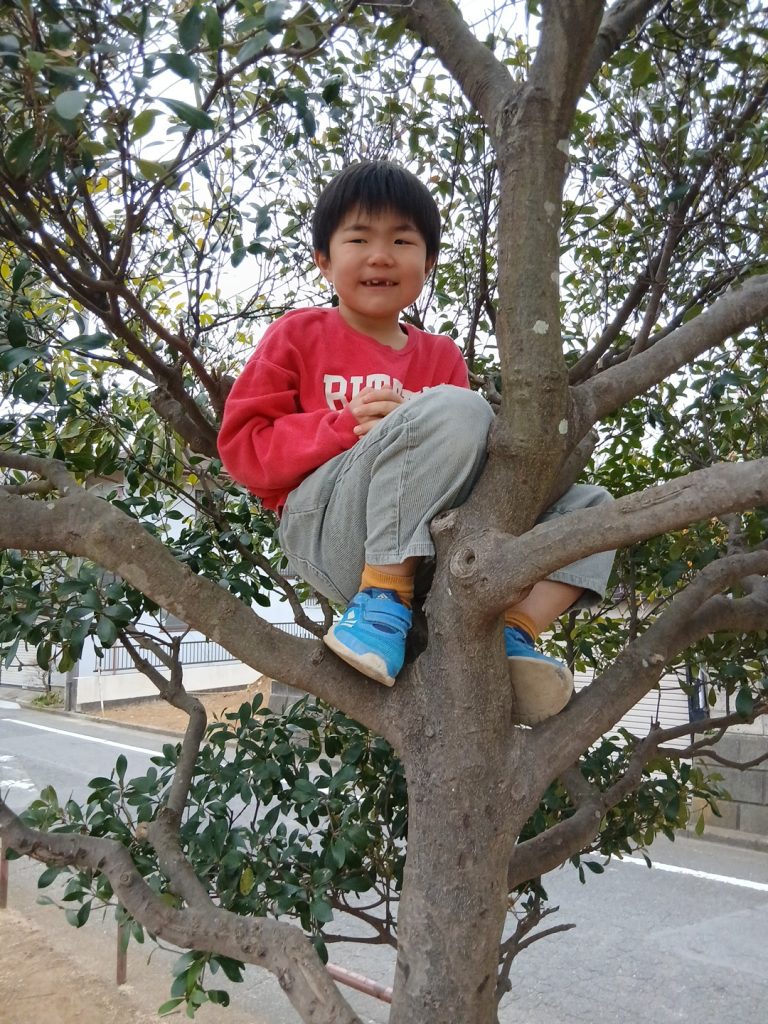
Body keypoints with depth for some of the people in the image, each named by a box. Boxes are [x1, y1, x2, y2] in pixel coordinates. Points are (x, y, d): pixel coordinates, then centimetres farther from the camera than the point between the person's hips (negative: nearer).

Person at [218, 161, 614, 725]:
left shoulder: (441, 355, 21)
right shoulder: (299, 335, 11)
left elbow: (471, 450, 11)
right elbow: (243, 445, 2)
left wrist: (414, 423, -13)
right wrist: (349, 425, -13)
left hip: (437, 543, 5)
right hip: (324, 528, -5)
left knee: (591, 505, -3)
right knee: (457, 410, -28)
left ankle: (512, 630, -23)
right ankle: (384, 598, -26)